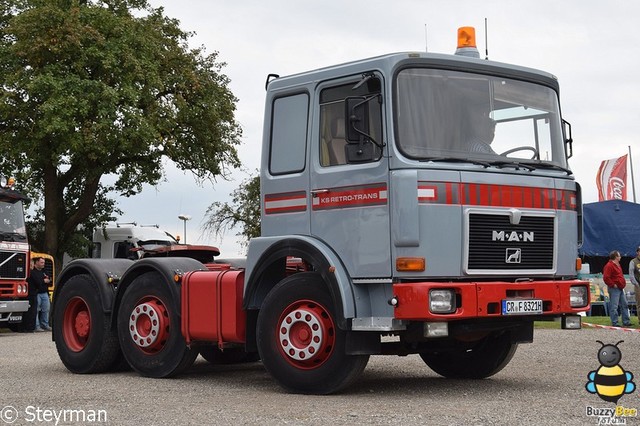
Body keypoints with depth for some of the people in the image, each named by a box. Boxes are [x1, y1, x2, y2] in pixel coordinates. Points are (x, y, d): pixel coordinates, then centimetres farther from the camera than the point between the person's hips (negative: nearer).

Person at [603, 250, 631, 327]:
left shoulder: (617, 265, 18)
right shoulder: (609, 266, -15)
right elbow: (606, 277, -23)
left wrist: (623, 283, 18)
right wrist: (613, 285, -19)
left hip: (620, 288, 11)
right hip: (614, 289, -11)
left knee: (624, 305, 13)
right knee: (614, 307, -7)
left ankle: (626, 321, 18)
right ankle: (614, 323, -4)